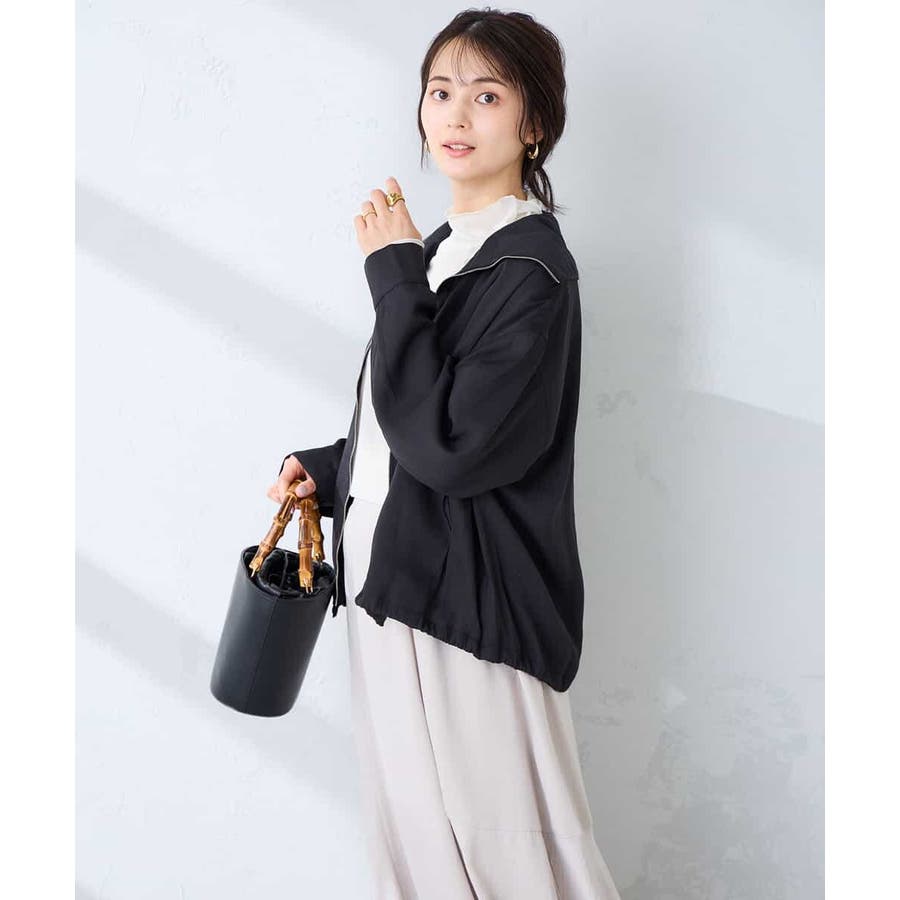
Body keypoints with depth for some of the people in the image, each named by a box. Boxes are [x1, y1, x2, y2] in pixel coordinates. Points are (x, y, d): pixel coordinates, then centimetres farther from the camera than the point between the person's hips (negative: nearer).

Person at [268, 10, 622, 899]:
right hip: (393, 582, 8)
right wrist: (326, 470, 5)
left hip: (467, 608, -8)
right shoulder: (437, 250, 10)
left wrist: (396, 277, -20)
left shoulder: (532, 268, -15)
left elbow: (453, 446, -24)